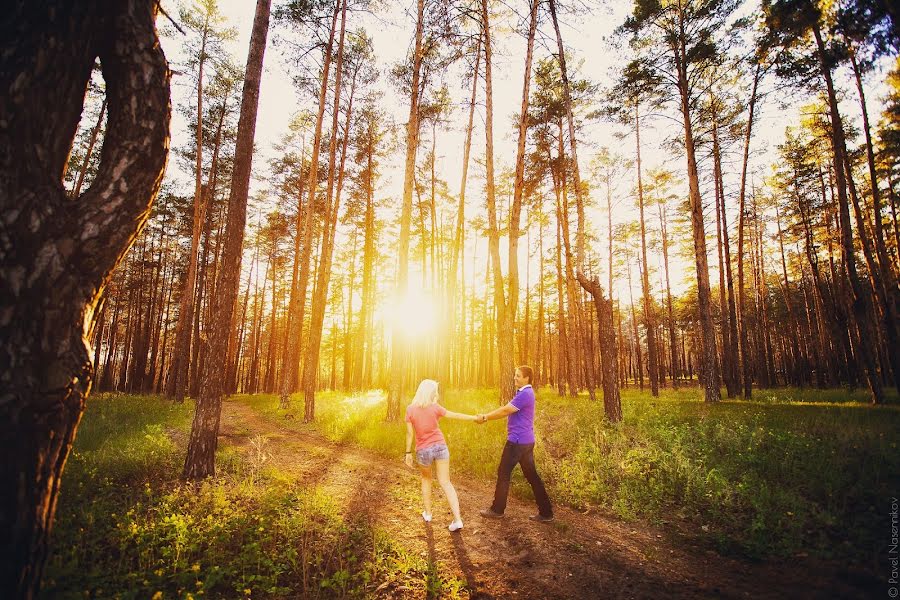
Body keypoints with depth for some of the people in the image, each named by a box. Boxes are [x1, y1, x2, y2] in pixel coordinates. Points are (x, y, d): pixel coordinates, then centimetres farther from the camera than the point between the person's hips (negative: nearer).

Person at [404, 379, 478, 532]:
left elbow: (409, 433, -6)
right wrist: (475, 417, 9)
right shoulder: (435, 407, -9)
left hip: (423, 450, 1)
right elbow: (455, 415, -2)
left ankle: (427, 513, 31)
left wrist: (408, 453, 4)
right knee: (446, 483, 3)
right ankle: (457, 519, -6)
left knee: (426, 479, 26)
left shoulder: (410, 409, -8)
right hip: (440, 447, -1)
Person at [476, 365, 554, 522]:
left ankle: (497, 510, 16)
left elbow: (505, 410, -20)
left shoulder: (525, 394, -18)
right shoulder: (524, 393, 15)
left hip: (517, 441, -10)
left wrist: (485, 417, -12)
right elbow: (508, 410, 15)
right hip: (526, 441, 10)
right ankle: (545, 512, 15)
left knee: (503, 473, 3)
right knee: (532, 475, 12)